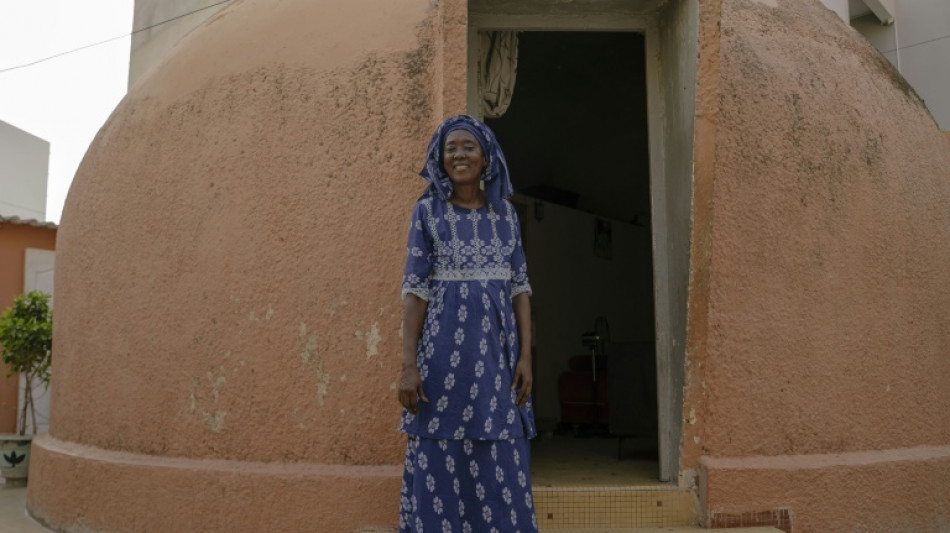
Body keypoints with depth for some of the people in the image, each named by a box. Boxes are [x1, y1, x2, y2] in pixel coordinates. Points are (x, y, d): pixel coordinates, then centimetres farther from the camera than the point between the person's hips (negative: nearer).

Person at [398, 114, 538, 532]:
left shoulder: (505, 212, 9)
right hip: (445, 344, -2)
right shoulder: (428, 210, 1)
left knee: (502, 467, 6)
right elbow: (415, 290, -3)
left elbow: (519, 287, 8)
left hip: (495, 347, 3)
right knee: (440, 462, 2)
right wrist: (409, 364, -10)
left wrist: (525, 356, -1)